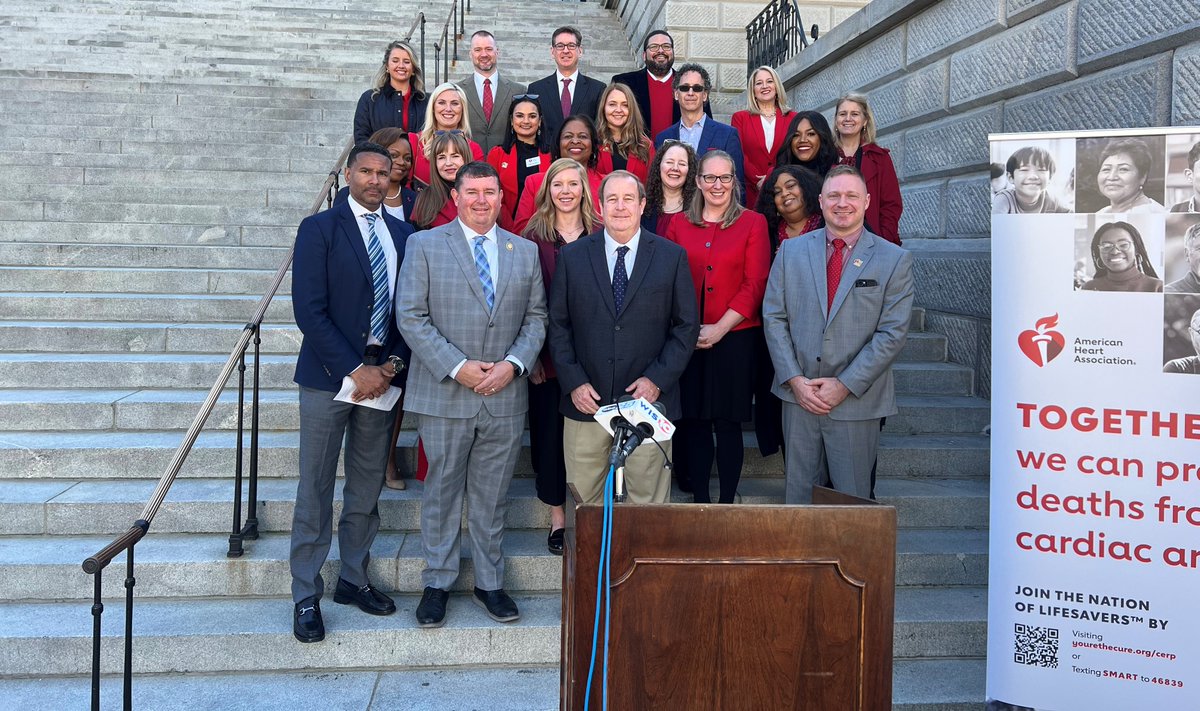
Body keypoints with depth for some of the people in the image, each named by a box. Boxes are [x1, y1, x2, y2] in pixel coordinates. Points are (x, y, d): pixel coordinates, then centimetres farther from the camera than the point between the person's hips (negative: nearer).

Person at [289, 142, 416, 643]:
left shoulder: (402, 234, 10)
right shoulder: (319, 229, -3)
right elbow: (309, 310, -11)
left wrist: (392, 364, -5)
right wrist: (354, 370, -14)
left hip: (382, 375, 4)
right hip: (329, 376, -4)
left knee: (367, 489, 12)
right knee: (316, 492, 3)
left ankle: (354, 579, 27)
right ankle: (306, 596, 13)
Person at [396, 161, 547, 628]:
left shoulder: (525, 251, 9)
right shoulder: (424, 245, 0)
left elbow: (536, 318, 8)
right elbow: (411, 317, -7)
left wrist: (512, 364, -9)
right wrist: (457, 367, -15)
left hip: (505, 396, 2)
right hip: (444, 394, -2)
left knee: (492, 495, 12)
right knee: (442, 491, 9)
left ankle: (490, 582, 26)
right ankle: (437, 583, 24)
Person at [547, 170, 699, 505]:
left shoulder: (672, 256, 3)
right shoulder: (572, 256, 5)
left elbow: (687, 325, 3)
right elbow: (558, 325, 6)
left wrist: (657, 379, -8)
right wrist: (573, 382, -5)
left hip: (648, 400, -1)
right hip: (586, 401, 1)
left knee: (649, 504, 5)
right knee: (582, 503, 8)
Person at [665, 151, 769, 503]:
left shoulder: (752, 223, 3)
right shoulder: (679, 225, 10)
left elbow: (755, 284, -4)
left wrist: (719, 328, -12)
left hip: (735, 337, -2)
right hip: (687, 339, 2)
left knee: (728, 423, 1)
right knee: (694, 421, 5)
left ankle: (727, 502, 12)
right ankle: (700, 501, 16)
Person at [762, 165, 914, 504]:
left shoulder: (895, 260, -1)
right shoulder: (791, 250, 6)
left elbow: (893, 332, -7)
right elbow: (773, 317, 3)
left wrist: (845, 385, -12)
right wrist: (794, 379, -7)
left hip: (857, 401, -2)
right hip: (798, 395, 2)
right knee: (798, 494, 10)